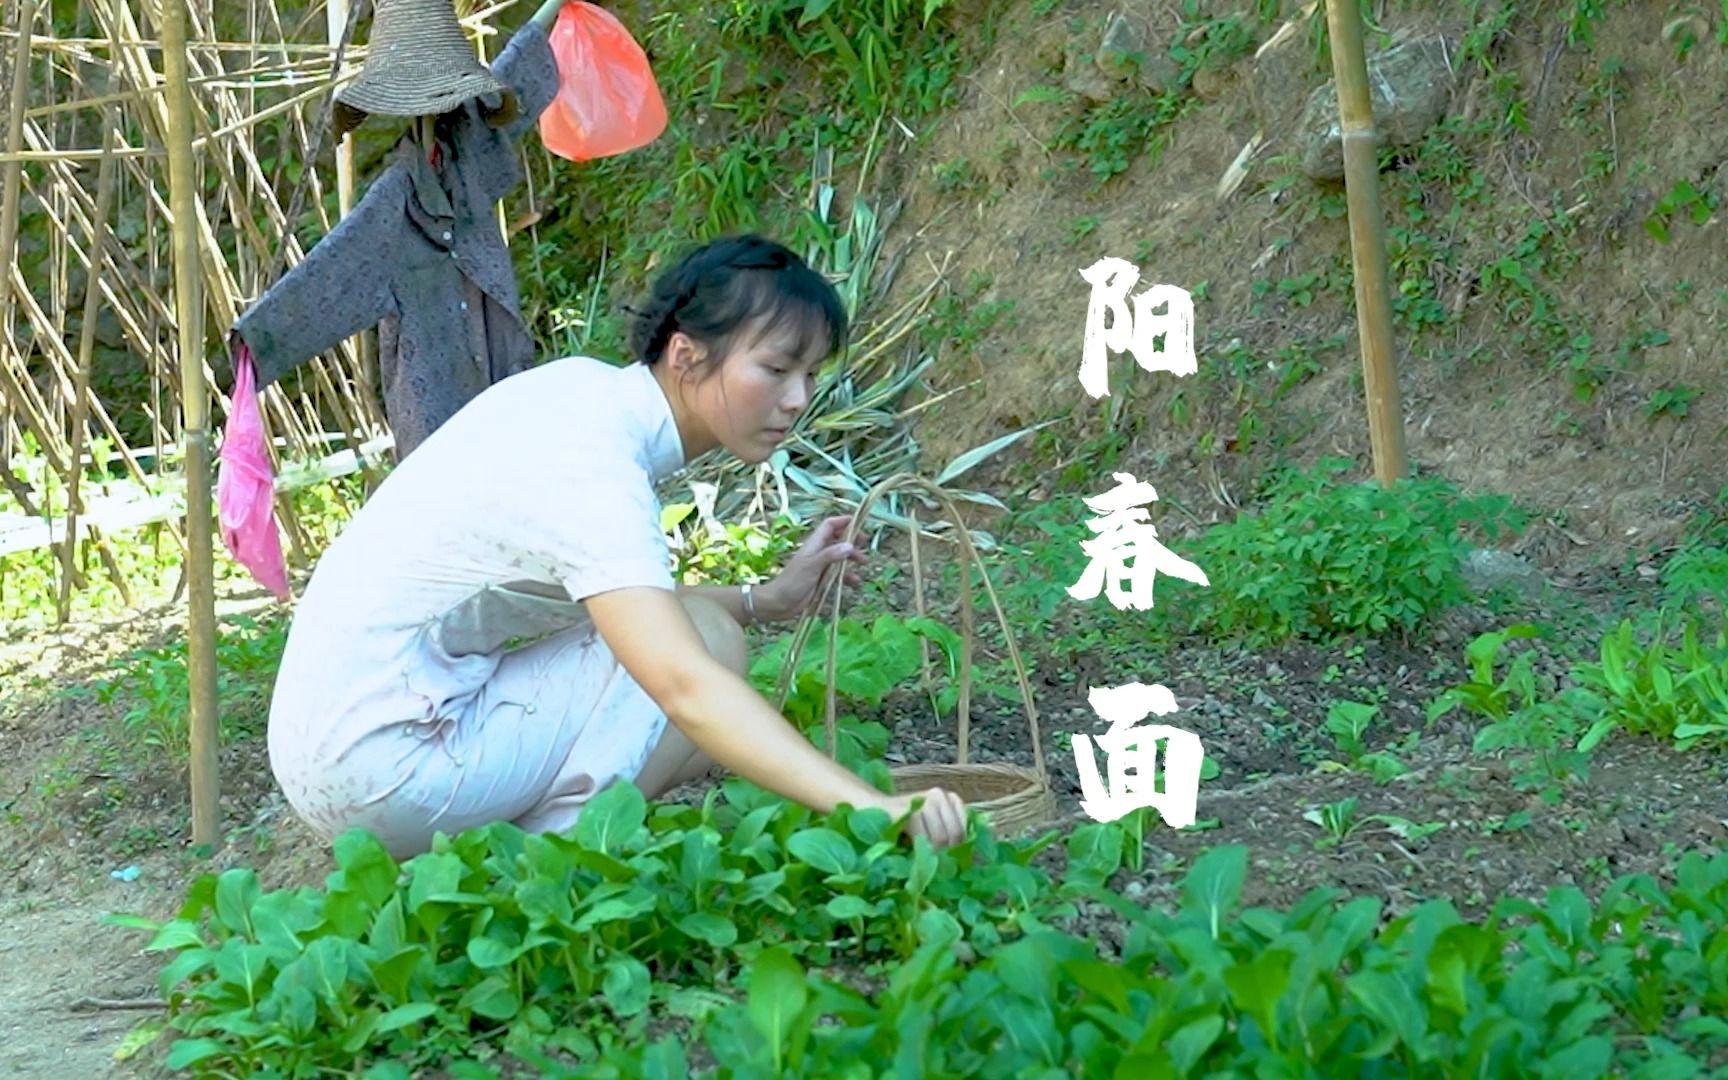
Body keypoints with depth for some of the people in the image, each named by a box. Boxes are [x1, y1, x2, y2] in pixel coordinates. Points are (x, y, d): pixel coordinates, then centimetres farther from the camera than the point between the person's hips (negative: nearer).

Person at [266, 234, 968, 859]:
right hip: (376, 765, -10)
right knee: (708, 644, -13)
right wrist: (870, 808, -46)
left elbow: (623, 595, 19)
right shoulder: (593, 471, -24)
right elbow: (686, 686, -37)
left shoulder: (588, 389, 4)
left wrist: (765, 600, 7)